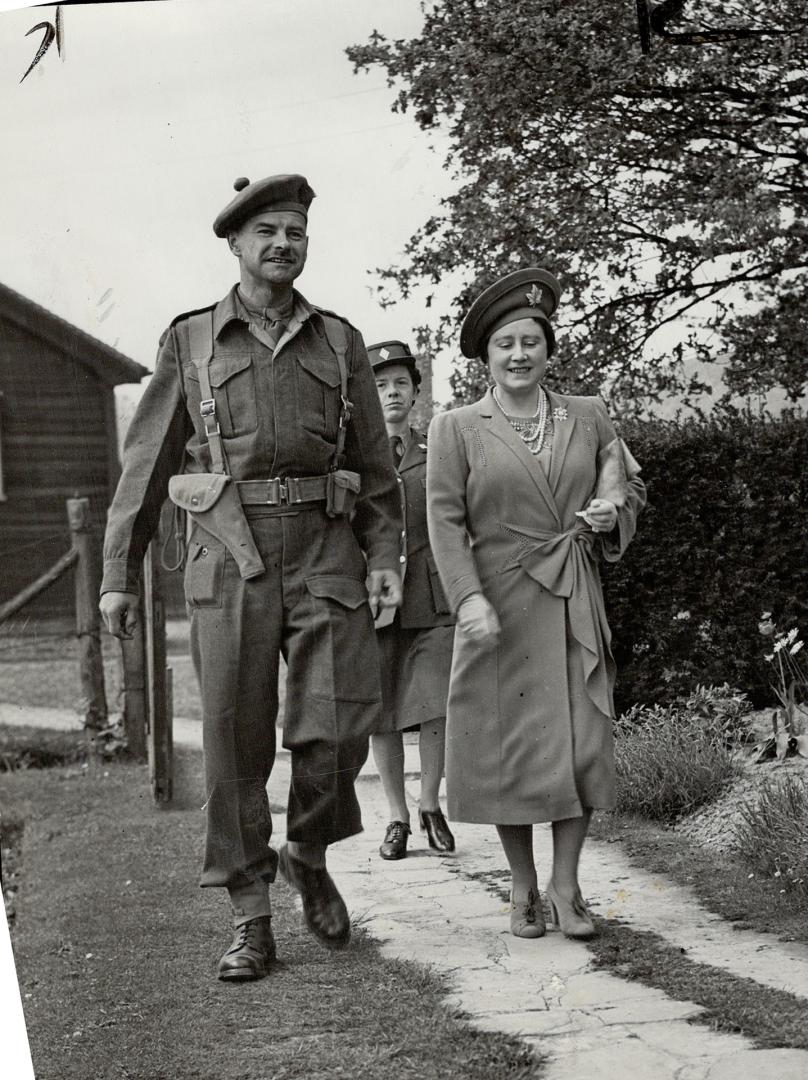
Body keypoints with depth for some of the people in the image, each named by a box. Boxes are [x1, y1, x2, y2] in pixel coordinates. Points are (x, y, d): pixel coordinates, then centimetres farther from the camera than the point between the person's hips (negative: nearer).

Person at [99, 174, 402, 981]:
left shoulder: (339, 342, 11)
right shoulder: (190, 341, 8)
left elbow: (375, 465, 11)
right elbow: (147, 461, 7)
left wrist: (385, 558, -1)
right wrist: (118, 574, 3)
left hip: (327, 551, 1)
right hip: (230, 553, -1)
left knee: (336, 726, -8)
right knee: (235, 740, -1)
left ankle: (309, 856, 22)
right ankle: (251, 921, 8)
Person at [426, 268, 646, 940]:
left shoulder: (590, 417, 9)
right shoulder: (456, 428, 0)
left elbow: (632, 489, 21)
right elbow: (446, 521, -5)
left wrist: (614, 513, -3)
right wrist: (470, 600, -17)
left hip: (576, 607, 2)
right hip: (500, 609, -2)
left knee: (582, 743, -2)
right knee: (508, 747, 3)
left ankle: (566, 884, 11)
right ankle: (523, 889, 16)